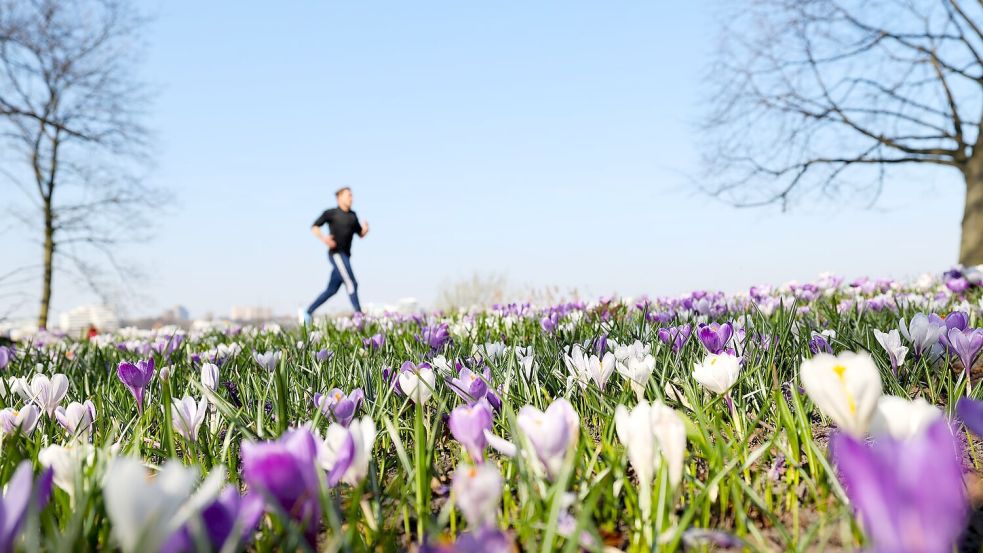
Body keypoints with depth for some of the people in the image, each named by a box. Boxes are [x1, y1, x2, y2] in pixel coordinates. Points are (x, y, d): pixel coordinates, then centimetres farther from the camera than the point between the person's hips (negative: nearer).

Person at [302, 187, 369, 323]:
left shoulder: (352, 215, 16)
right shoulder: (331, 213, -2)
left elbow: (361, 234, 19)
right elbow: (314, 227, -1)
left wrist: (365, 229, -4)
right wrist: (324, 238, -19)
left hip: (345, 256, 8)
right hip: (336, 254, -8)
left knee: (332, 289, 9)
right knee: (351, 284, -13)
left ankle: (308, 313, 18)